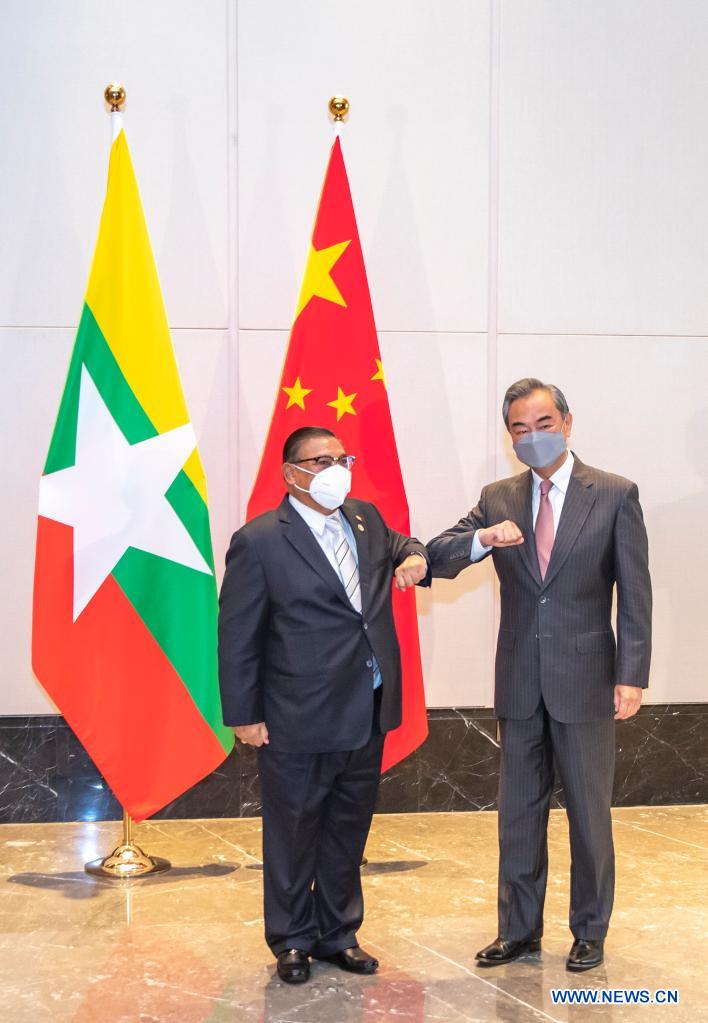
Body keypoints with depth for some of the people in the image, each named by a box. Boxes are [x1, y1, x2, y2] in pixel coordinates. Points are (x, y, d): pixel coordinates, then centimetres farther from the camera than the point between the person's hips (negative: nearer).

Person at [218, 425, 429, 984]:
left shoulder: (367, 519, 6)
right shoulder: (259, 541, -12)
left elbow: (403, 546, 25)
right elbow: (237, 637, -9)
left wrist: (416, 558, 0)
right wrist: (244, 716, -9)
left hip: (367, 717, 6)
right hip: (299, 724, -6)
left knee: (349, 833, 19)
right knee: (294, 837, 11)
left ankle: (338, 934, 36)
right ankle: (293, 942, 29)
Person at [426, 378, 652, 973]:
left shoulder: (615, 495, -4)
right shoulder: (498, 500, 5)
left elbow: (635, 594, -5)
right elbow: (438, 560, -1)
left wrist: (632, 675, -11)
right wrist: (483, 537, -22)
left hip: (585, 679, -3)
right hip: (519, 683, 3)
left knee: (589, 812, 7)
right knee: (518, 812, 12)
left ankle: (590, 932, 24)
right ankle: (520, 930, 26)